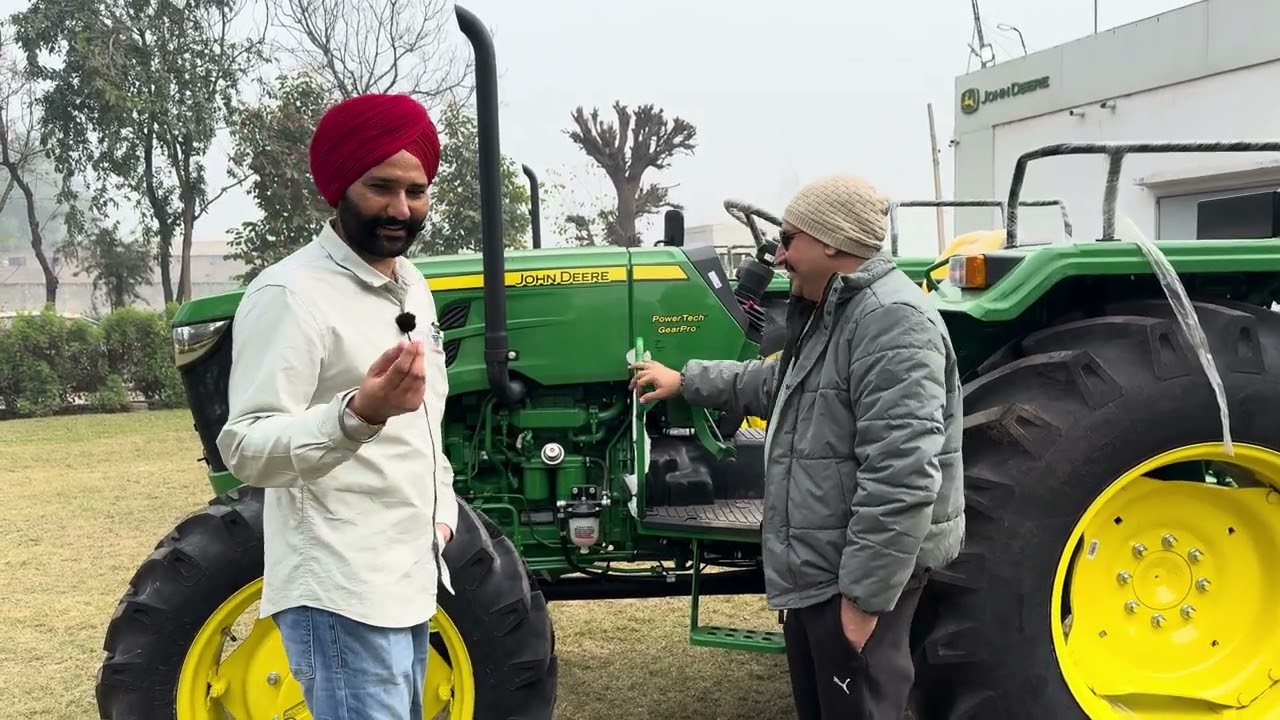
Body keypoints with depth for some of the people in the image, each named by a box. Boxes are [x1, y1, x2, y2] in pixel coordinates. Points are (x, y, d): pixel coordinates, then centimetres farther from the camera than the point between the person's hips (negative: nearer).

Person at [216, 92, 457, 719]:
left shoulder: (410, 284, 11)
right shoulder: (290, 294, -17)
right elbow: (246, 450, -25)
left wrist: (441, 512, 15)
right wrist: (360, 413, -41)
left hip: (409, 580, 9)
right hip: (340, 594, -9)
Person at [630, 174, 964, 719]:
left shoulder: (892, 321, -21)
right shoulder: (828, 316, 15)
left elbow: (901, 478, -27)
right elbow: (776, 383, 34)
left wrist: (866, 593, -26)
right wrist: (685, 381, 33)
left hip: (857, 573, -11)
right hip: (819, 567, 11)